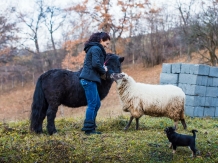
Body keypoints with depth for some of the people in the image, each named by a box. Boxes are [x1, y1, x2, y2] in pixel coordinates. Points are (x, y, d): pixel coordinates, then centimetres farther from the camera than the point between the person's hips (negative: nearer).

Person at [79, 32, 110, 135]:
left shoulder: (93, 48, 23)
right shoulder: (96, 49, -9)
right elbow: (96, 64, -20)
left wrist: (102, 69, 9)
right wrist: (103, 71, -3)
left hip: (89, 79, 10)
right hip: (89, 79, -10)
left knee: (97, 104, 13)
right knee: (92, 104, -8)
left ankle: (91, 127, 16)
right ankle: (88, 129, -5)